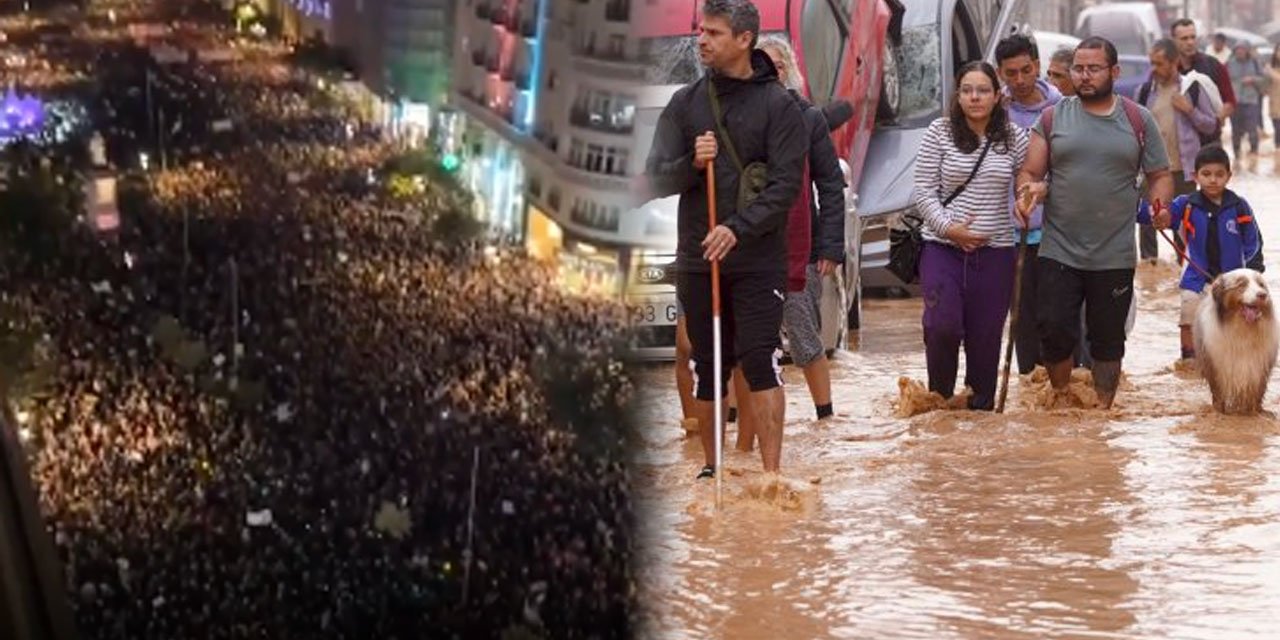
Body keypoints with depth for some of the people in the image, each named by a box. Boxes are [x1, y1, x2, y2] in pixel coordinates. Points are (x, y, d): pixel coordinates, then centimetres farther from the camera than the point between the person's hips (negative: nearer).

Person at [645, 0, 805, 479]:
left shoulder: (778, 105, -3)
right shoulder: (685, 103, 7)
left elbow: (786, 184, -9)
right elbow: (656, 178, 3)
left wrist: (739, 228, -20)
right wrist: (691, 163, -17)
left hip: (758, 261, -3)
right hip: (697, 260, 3)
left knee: (760, 360, -10)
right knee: (706, 367, 10)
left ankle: (771, 472, -7)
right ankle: (711, 467, 23)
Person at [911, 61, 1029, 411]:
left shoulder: (1014, 138, 4)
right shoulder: (939, 132, 0)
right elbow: (923, 190, -1)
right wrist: (949, 227, -12)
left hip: (995, 251, 2)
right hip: (943, 247, -1)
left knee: (986, 335, 4)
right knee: (942, 326, -14)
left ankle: (982, 405, 19)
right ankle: (939, 396, 10)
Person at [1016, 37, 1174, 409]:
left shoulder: (1138, 120, 5)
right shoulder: (1052, 118, 5)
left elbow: (1160, 176, 10)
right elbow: (1030, 174, 4)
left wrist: (1160, 202, -12)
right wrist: (1028, 191, -19)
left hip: (1115, 257, 0)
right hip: (1058, 253, 0)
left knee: (1108, 340, 8)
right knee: (1054, 330, -6)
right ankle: (1061, 400, 16)